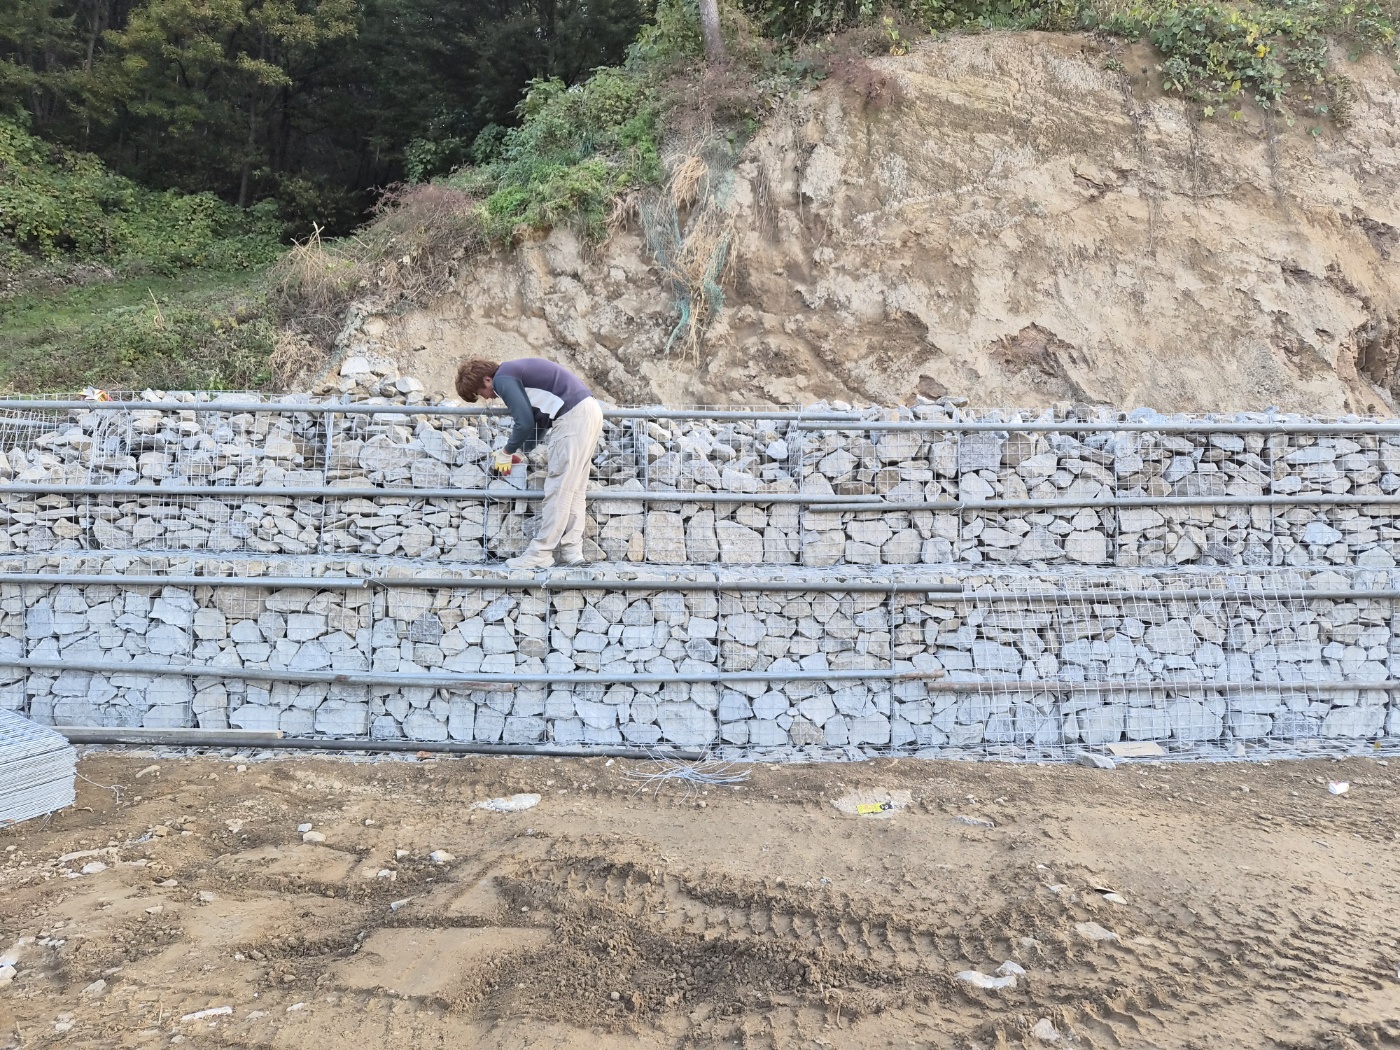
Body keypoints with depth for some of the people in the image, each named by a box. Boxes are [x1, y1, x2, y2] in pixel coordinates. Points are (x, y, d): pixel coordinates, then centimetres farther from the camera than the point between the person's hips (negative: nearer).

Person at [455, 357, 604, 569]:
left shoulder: (502, 379, -6)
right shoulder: (513, 373, 23)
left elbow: (525, 423, -13)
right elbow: (539, 419, 29)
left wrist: (507, 452, 2)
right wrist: (521, 452, 29)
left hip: (573, 416, -10)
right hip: (589, 411, 10)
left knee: (558, 489, -7)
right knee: (572, 491, 10)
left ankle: (540, 555, -4)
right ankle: (571, 550, 11)